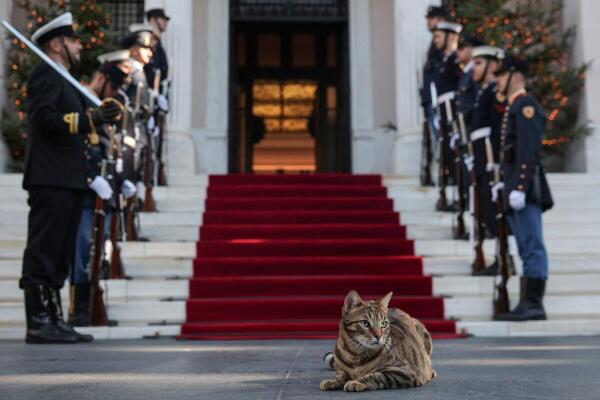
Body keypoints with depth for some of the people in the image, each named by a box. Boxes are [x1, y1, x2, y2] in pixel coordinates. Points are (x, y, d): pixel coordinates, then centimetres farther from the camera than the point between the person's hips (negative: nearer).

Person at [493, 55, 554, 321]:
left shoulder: (526, 105, -7)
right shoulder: (513, 108, 23)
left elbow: (528, 150, -17)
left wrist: (519, 188, -23)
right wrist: (505, 186, 18)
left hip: (525, 186, -10)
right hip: (514, 186, 10)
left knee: (532, 247, -8)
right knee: (527, 249, 9)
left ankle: (534, 304, -7)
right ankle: (528, 305, 13)